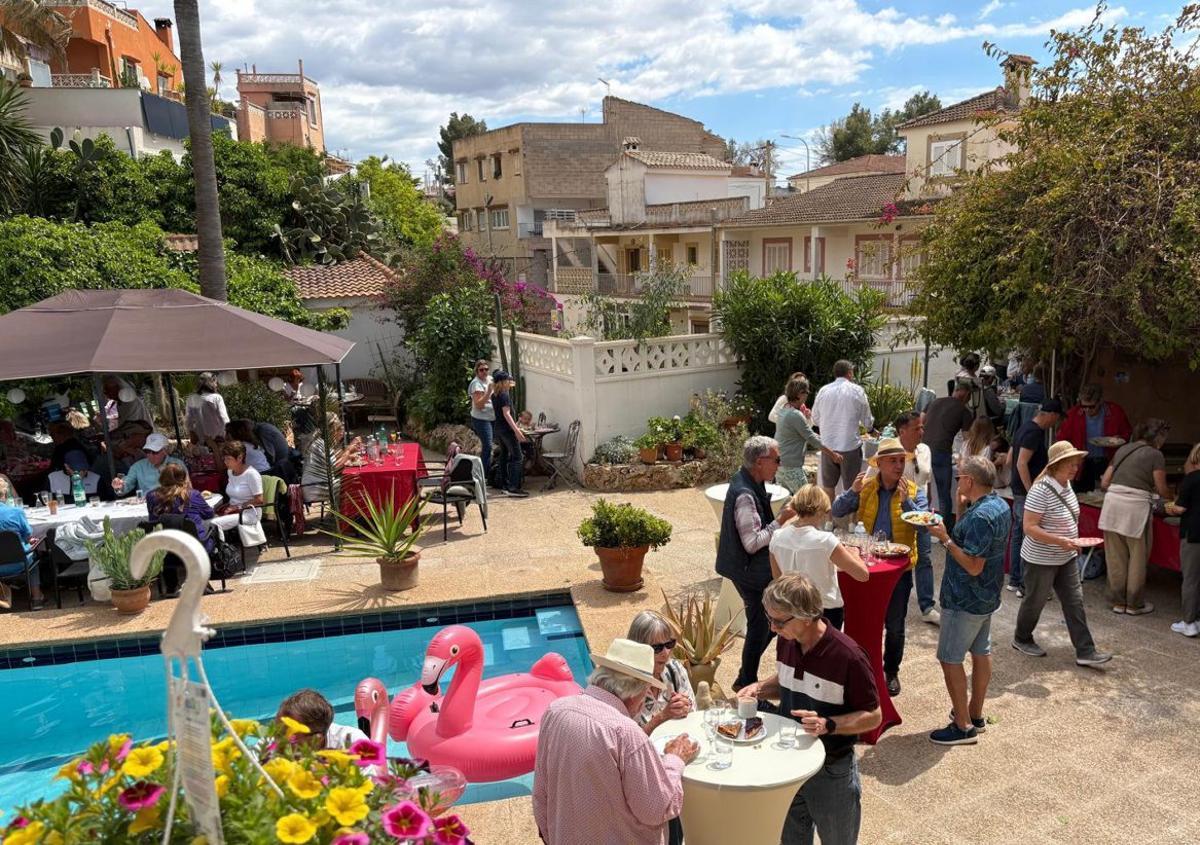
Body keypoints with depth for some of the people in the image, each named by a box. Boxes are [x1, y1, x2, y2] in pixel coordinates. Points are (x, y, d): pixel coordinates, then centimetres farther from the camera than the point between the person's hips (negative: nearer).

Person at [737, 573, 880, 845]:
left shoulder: (848, 656, -27)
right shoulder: (786, 642, -8)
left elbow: (873, 717, -18)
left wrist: (828, 725, -32)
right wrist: (760, 689, -8)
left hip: (831, 771, -5)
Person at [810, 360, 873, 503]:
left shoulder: (823, 391, 2)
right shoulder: (857, 391, -6)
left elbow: (815, 420, 10)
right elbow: (867, 423, -1)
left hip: (828, 446, 3)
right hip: (850, 447, -3)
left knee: (828, 487, 16)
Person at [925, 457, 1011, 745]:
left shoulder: (979, 517, -28)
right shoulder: (1000, 506, 3)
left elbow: (973, 566, -29)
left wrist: (945, 538, -24)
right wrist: (966, 504, 6)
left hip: (965, 601, -10)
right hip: (987, 595, 10)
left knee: (950, 659, 0)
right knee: (981, 653, 19)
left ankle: (964, 726, 8)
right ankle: (976, 714, 33)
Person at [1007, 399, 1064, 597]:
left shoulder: (1027, 428, 13)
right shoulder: (1034, 433, -17)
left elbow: (1010, 460, 21)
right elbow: (1022, 463, -23)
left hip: (1019, 491, 10)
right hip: (1027, 492, -10)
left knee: (1018, 535, 13)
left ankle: (1014, 580, 20)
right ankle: (1026, 585, -2)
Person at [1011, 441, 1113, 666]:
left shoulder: (1066, 485, 1)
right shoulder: (1041, 491, -25)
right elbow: (1029, 527, -27)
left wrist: (1073, 541, 11)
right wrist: (1060, 541, -31)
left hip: (1066, 558, 8)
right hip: (1041, 560, -8)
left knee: (1075, 602, 7)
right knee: (1035, 601, 10)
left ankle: (1085, 652, 12)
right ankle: (1021, 639, 31)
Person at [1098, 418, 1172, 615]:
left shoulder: (1122, 450, 15)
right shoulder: (1155, 455, 0)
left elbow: (1104, 483, 13)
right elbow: (1161, 490, 1)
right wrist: (1172, 499, 21)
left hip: (1112, 503, 5)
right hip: (1136, 507, -5)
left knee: (1116, 556, 13)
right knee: (1138, 557, 10)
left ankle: (1118, 601, 22)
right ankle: (1134, 604, 20)